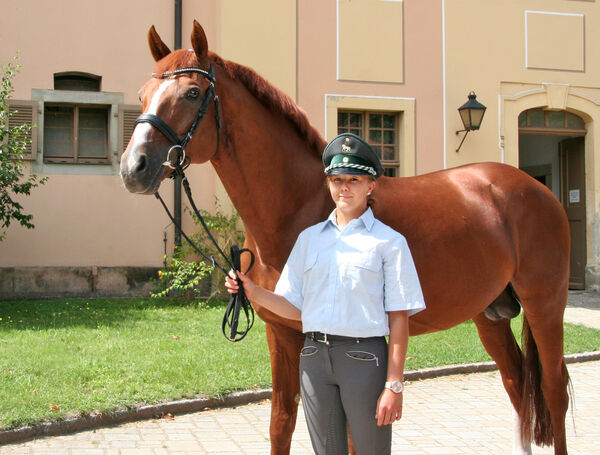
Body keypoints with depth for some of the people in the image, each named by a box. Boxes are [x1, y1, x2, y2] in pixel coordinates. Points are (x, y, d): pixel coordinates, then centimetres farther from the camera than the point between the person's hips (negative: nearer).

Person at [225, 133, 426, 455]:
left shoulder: (388, 242, -3)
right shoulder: (309, 238, 10)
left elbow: (398, 319, -6)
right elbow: (295, 308, 9)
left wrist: (394, 386, -11)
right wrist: (254, 292, -8)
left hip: (364, 357, -4)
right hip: (315, 357, 4)